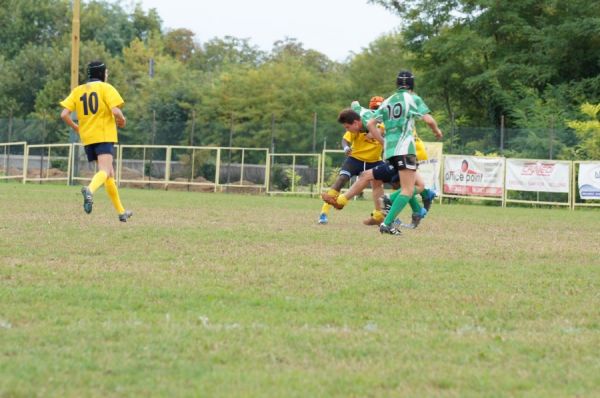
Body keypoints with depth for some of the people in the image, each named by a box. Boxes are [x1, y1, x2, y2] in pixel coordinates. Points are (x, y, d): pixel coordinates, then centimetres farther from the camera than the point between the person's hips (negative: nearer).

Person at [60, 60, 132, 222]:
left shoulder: (77, 91, 11)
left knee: (110, 174, 15)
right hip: (104, 136, -6)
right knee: (105, 171, -19)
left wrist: (75, 127, 18)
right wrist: (122, 120, 7)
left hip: (87, 138, 6)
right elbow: (116, 111, -14)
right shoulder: (106, 88, -2)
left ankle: (121, 212, 20)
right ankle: (90, 190, -51)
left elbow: (64, 114, 2)